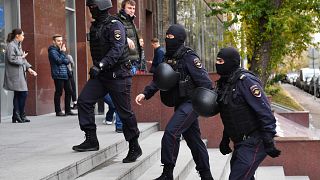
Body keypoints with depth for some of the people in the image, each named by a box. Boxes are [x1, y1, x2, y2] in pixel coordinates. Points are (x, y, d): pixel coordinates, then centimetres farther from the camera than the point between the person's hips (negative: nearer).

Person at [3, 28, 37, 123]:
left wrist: (29, 69, 12)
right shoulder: (11, 45, -11)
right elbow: (11, 59, -19)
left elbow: (22, 59, 22)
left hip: (20, 73, 10)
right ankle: (21, 116, -2)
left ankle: (16, 116, 11)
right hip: (15, 74, -10)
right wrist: (22, 57, -7)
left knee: (18, 95, 9)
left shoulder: (18, 45, 19)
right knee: (23, 94, -10)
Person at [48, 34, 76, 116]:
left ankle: (68, 110, 14)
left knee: (68, 91, 8)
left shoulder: (61, 49, 20)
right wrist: (63, 52, -8)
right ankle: (58, 111, 0)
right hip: (58, 75, -8)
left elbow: (67, 61, 12)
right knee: (59, 93, -6)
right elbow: (59, 60, -17)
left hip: (65, 74, 8)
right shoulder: (52, 50, -5)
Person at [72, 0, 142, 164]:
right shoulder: (94, 26, 11)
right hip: (100, 74, 8)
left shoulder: (115, 25, -14)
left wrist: (100, 65, -36)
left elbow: (117, 49, -27)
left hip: (118, 75, -8)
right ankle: (91, 140, 1)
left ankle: (134, 148, 12)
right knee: (84, 101, -5)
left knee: (125, 112, -1)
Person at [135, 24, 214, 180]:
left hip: (190, 102, -9)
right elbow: (158, 80, 9)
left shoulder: (188, 57, -14)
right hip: (180, 104, 9)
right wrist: (145, 94, -5)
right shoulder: (168, 58, 11)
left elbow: (203, 80, -17)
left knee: (171, 132, -19)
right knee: (193, 140, 15)